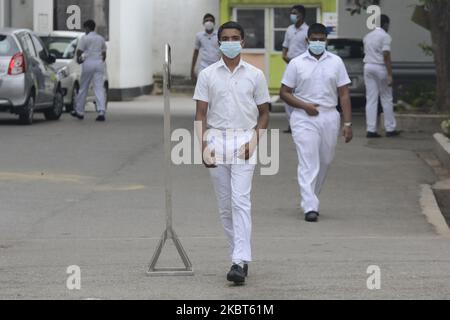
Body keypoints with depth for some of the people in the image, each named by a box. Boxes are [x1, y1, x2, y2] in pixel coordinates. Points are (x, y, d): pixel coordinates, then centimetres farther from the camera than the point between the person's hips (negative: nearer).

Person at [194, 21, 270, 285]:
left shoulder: (255, 75, 4)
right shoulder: (208, 75, 6)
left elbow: (264, 113, 9)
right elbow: (201, 113, 6)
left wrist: (255, 140, -6)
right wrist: (204, 146, -6)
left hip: (244, 141, -2)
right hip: (217, 139, 2)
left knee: (241, 201, -14)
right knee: (225, 205, 6)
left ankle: (240, 262, -21)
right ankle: (240, 256, 17)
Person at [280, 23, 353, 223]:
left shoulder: (336, 62, 6)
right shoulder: (297, 64, 1)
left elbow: (344, 94, 5)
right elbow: (284, 93, 3)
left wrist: (347, 123, -1)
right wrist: (304, 106, -13)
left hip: (329, 117, 3)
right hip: (304, 119, -3)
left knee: (325, 161, 12)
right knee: (308, 163, -11)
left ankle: (311, 198, 32)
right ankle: (310, 207, -15)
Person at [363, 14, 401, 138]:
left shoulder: (367, 37, 14)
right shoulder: (385, 36, -8)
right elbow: (386, 56, -15)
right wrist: (389, 75, -17)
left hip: (368, 66, 6)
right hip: (380, 68, -6)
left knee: (371, 100, 3)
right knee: (387, 99, 4)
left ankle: (371, 130, -2)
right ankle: (390, 129, 6)